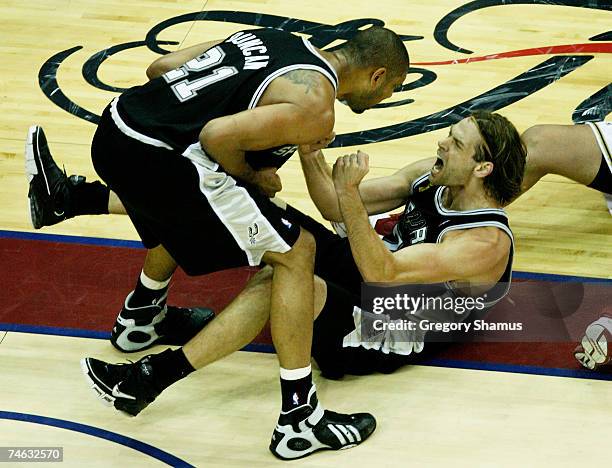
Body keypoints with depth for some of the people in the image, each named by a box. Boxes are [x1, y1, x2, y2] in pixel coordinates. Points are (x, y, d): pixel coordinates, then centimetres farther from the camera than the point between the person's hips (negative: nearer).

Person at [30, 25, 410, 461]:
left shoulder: (272, 38, 18)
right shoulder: (316, 105, -6)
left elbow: (160, 67, 19)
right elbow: (219, 137, -19)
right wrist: (251, 175, 1)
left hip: (114, 130, 9)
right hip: (158, 160, -9)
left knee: (181, 215, 39)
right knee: (294, 255, 0)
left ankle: (140, 317, 61)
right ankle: (300, 419, 4)